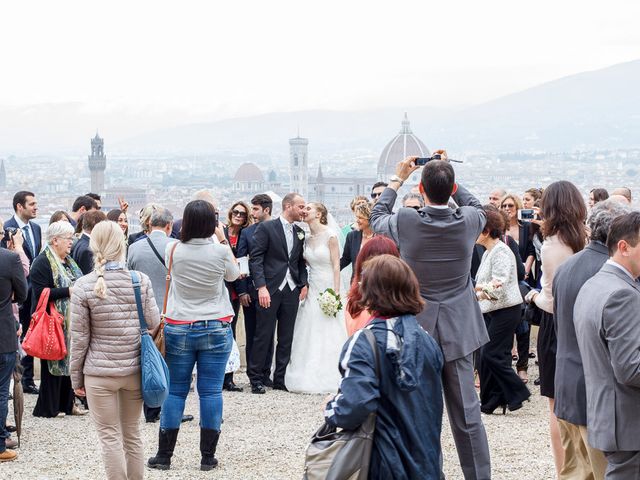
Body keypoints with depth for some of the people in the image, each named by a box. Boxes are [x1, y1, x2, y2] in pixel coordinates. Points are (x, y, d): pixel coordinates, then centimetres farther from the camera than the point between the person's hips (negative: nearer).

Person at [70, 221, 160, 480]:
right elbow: (153, 322, 0)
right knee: (132, 433, 16)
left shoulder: (84, 286, -10)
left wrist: (76, 377, 3)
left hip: (100, 372, -3)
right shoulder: (141, 280, -5)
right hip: (135, 369, 3)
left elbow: (80, 337, -7)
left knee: (110, 437, 5)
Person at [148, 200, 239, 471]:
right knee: (211, 391, 3)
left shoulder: (174, 250, -8)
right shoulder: (221, 251, -11)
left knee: (175, 391, 7)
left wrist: (188, 235, 19)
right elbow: (233, 275, 10)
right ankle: (208, 457, 7)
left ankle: (164, 455, 12)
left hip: (179, 329, 1)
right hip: (216, 329, -1)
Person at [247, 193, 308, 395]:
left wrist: (304, 283, 4)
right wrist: (261, 287, -17)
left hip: (292, 290, 6)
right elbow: (256, 259, -8)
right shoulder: (266, 228, -4)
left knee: (286, 338, 8)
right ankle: (256, 379, 6)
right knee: (263, 335, -2)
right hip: (270, 289, -6)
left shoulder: (300, 232, 14)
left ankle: (280, 378, 15)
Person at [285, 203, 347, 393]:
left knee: (328, 335, -3)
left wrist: (336, 294, -16)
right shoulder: (307, 239, 10)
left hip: (328, 289, -6)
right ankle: (311, 377, 13)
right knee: (310, 335, 6)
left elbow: (336, 266, -11)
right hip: (312, 290, 7)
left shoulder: (330, 236, -9)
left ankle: (329, 379, 4)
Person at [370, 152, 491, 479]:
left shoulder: (405, 222, -15)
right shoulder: (468, 221, -10)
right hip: (458, 331, 1)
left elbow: (377, 217, 9)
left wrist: (397, 179, 16)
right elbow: (477, 207, 16)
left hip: (416, 331, -1)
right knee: (466, 414, 7)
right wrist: (447, 176, 15)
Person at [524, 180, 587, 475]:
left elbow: (551, 302, -16)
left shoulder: (552, 246, -16)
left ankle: (563, 472, 9)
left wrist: (534, 296, 4)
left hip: (557, 328, -5)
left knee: (558, 406, 5)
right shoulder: (587, 241, -2)